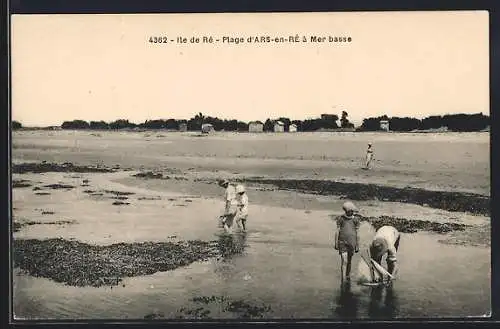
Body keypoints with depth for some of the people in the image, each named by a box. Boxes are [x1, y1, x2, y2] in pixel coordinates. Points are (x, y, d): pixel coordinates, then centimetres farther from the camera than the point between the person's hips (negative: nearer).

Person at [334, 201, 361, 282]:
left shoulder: (355, 220, 2)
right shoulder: (340, 218, 0)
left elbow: (357, 233, 6)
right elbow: (337, 231, 3)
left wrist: (357, 245, 6)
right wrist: (336, 243, 1)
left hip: (352, 243, 2)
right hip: (342, 242, -2)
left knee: (349, 261, 13)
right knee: (344, 261, -12)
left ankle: (348, 276, 29)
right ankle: (343, 278, -9)